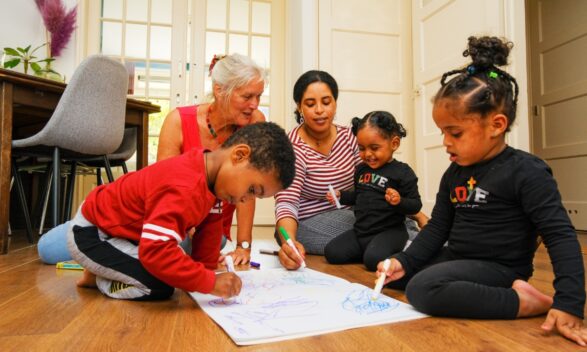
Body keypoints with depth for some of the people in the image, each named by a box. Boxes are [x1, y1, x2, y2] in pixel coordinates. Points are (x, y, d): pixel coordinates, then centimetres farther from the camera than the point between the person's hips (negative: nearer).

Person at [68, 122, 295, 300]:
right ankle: (99, 279, 2)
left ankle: (105, 270, 17)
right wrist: (210, 282, -39)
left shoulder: (208, 178, -6)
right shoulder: (185, 190, -38)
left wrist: (206, 270, -2)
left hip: (116, 223, 9)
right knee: (159, 286, -22)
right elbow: (155, 251, -43)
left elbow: (210, 229, 2)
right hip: (90, 233, -9)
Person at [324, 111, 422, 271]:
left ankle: (393, 252, 2)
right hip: (360, 230, 7)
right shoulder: (361, 169, 10)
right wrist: (340, 195, 11)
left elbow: (416, 205, -11)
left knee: (374, 260, -31)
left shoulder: (402, 172, -10)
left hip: (389, 231, -6)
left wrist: (399, 201, -31)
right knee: (332, 252, -8)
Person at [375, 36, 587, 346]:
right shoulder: (454, 173, 5)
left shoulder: (526, 171, -16)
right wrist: (404, 262, -5)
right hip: (457, 259, 9)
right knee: (392, 274, 9)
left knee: (422, 290, -30)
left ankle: (524, 302, -16)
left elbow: (560, 236, -18)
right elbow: (438, 227, 9)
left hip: (497, 267, -8)